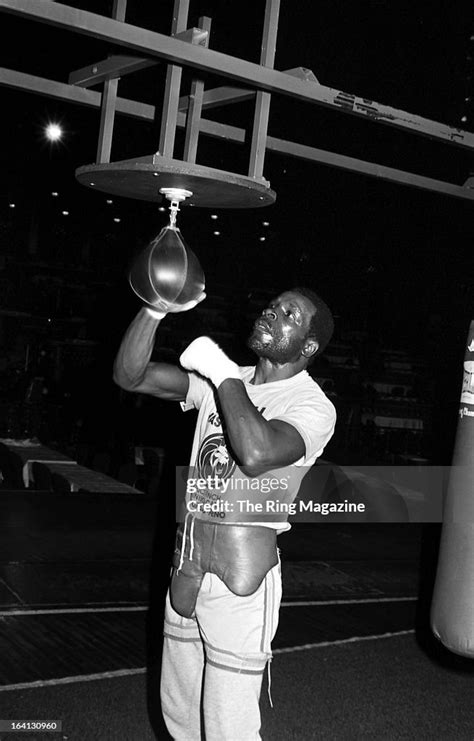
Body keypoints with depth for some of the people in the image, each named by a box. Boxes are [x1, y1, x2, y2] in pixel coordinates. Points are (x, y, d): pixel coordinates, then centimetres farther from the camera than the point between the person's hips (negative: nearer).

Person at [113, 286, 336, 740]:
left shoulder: (313, 407, -10)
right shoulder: (220, 380, 8)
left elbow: (256, 454, -31)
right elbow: (129, 376, 1)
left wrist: (224, 375, -20)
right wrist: (154, 311, -14)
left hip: (241, 571, -6)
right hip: (187, 560, 6)